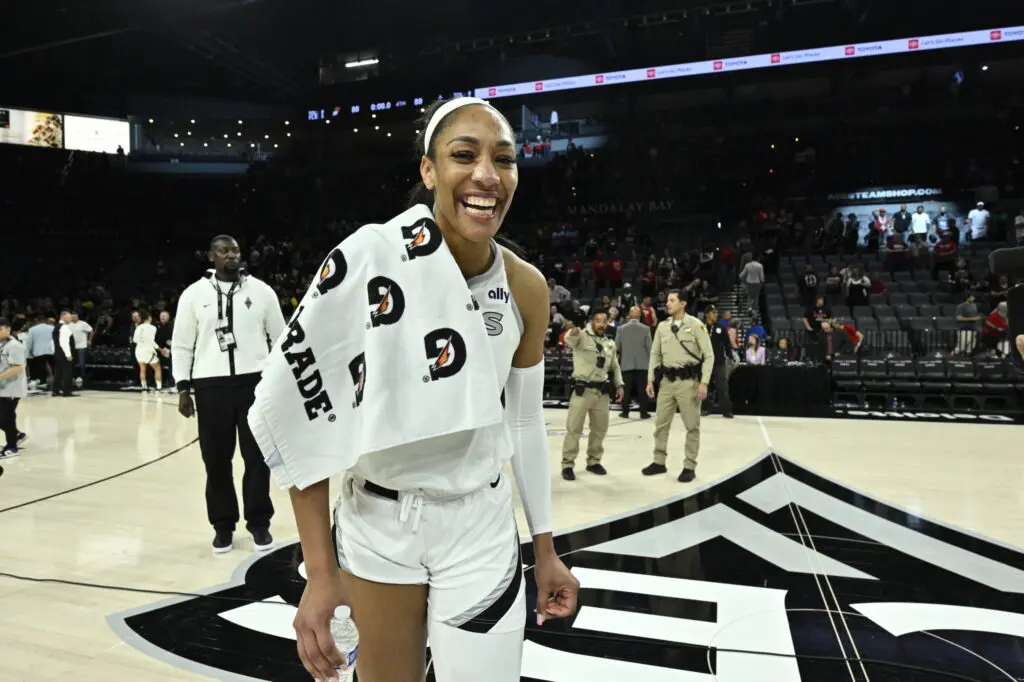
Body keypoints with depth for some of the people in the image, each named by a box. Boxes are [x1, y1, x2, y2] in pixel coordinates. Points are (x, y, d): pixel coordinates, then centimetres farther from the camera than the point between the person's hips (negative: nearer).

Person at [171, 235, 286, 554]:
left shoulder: (261, 290, 4)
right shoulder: (194, 294, 4)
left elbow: (280, 336, 8)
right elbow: (181, 344, 7)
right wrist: (183, 388, 0)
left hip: (254, 382, 0)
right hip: (210, 385, 0)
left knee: (258, 457, 4)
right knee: (217, 460, 7)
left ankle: (259, 523, 17)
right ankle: (223, 525, 22)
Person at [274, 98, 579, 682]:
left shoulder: (527, 288, -9)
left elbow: (526, 422, 2)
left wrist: (545, 549, 8)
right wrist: (320, 571, -15)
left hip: (480, 524, 2)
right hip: (376, 521, -1)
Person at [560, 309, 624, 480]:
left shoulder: (610, 343, 15)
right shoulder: (582, 336, -5)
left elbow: (615, 366, 23)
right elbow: (569, 340, -28)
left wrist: (619, 385, 11)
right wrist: (573, 333, -52)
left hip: (602, 392, 6)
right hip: (582, 390, -6)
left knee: (600, 428, 13)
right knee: (574, 428, -2)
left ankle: (593, 462, 29)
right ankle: (567, 465, 7)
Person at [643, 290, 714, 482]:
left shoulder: (695, 325, -6)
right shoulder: (662, 326, 7)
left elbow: (709, 355, -7)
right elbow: (655, 354, 12)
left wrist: (704, 382, -13)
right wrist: (650, 380, 6)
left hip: (688, 381, -4)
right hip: (667, 380, 5)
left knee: (692, 426, 3)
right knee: (660, 423, 9)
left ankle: (689, 466, 13)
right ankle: (659, 462, 21)